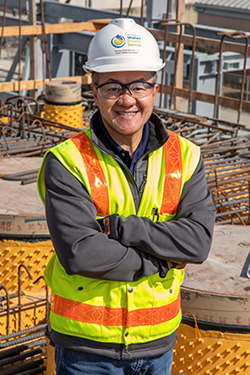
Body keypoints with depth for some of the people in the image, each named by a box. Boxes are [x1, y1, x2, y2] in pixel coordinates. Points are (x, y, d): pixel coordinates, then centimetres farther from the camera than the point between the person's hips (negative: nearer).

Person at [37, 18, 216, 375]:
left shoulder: (185, 157, -2)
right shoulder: (67, 162, -13)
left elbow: (199, 239, -13)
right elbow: (79, 254, -23)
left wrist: (118, 228, -21)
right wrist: (161, 258, -16)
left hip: (157, 341, 3)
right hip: (86, 344, -3)